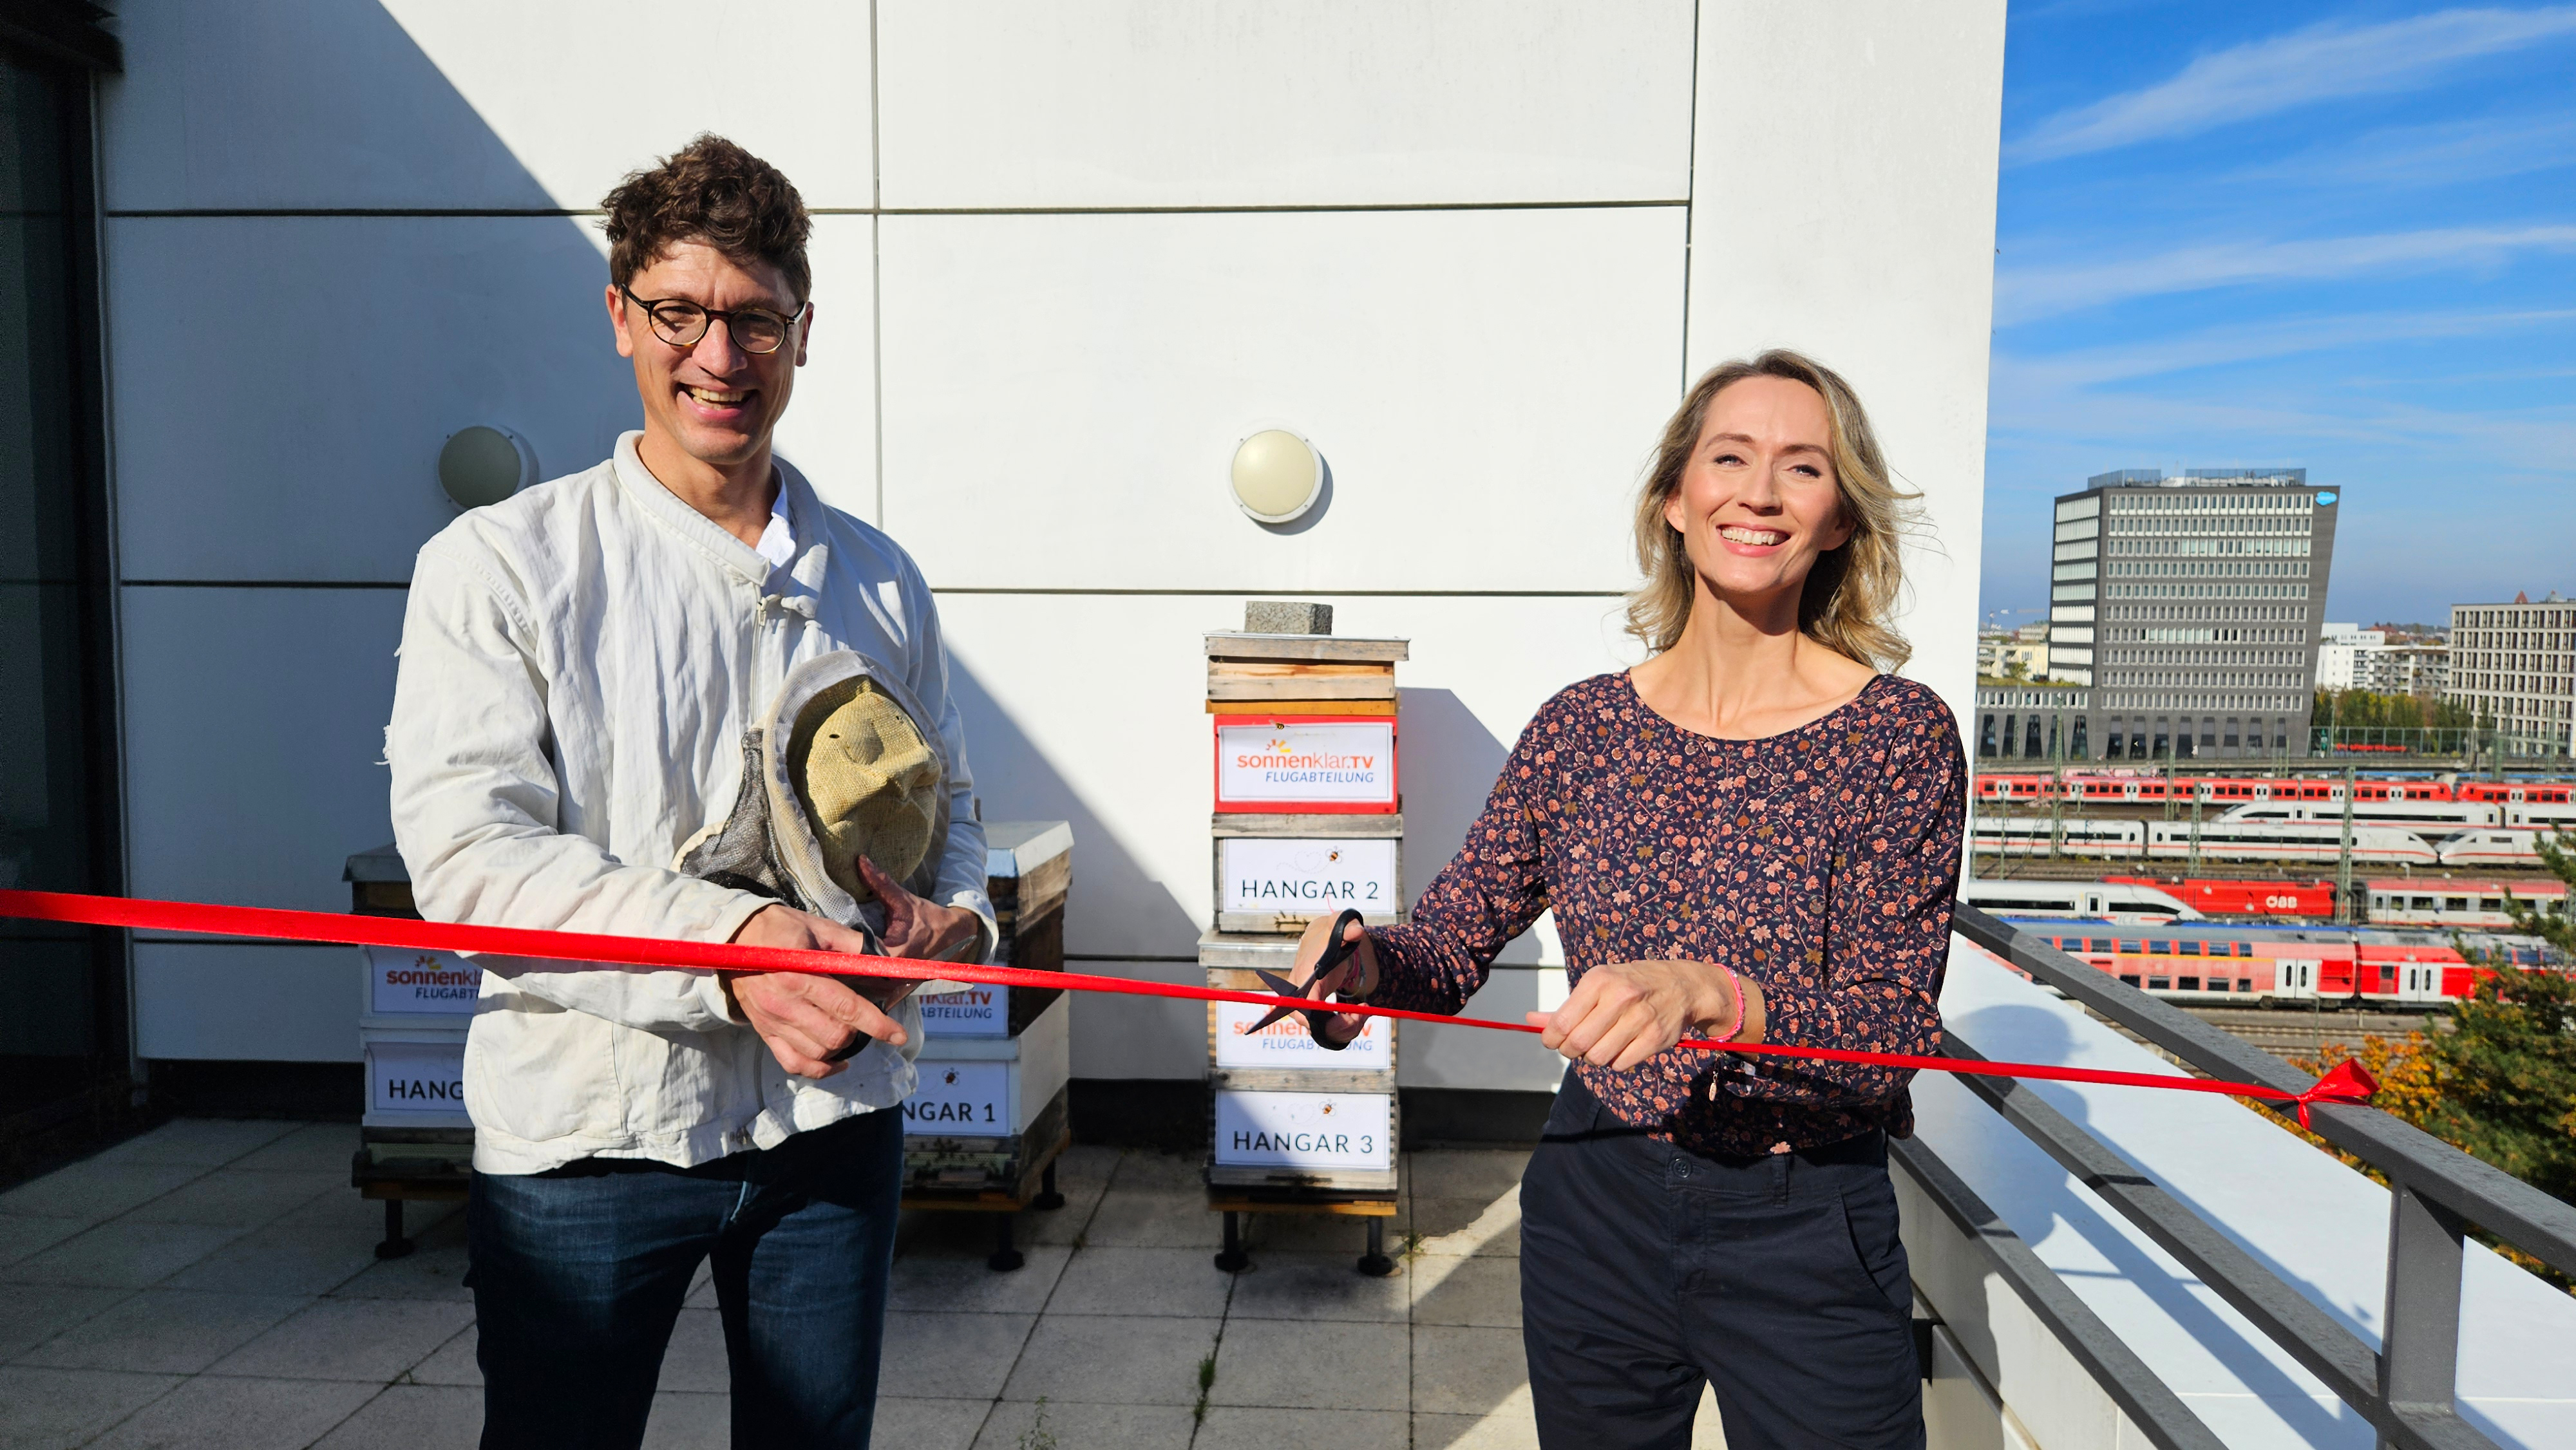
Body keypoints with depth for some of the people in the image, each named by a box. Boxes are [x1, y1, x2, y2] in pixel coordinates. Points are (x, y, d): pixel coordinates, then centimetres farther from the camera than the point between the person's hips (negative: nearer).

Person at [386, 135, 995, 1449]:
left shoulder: (878, 580, 8)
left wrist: (954, 918, -6)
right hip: (586, 1140, -3)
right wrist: (729, 942, -28)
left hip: (835, 1124, 4)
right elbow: (465, 851, -14)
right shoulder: (498, 566, -5)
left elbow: (944, 805, 17)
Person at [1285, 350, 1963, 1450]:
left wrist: (1707, 995, -35)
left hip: (1804, 1237, -2)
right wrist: (1366, 965, -21)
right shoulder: (1581, 728, -2)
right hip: (1595, 1208, 3)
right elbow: (1455, 939, 1)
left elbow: (1896, 1027, -17)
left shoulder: (1900, 736, -10)